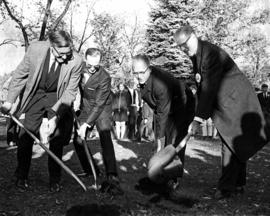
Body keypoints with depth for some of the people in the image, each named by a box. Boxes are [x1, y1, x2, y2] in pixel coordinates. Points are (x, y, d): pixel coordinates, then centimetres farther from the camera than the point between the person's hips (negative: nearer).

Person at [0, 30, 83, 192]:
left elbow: (70, 92, -18)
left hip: (58, 98, -1)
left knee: (56, 138, -5)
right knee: (26, 135, -1)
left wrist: (56, 117, -26)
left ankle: (55, 179, 13)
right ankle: (21, 177, 17)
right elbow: (20, 75, -7)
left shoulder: (76, 61, -25)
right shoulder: (35, 49, -23)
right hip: (36, 95, 1)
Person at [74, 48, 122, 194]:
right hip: (85, 107, 5)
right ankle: (90, 170, 21)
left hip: (102, 109, -5)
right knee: (78, 140, 1)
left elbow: (99, 104, -26)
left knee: (105, 137, -23)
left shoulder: (104, 77, -26)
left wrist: (86, 125, -29)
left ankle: (112, 176, -28)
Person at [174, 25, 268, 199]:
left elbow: (209, 88, -29)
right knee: (237, 145, 13)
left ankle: (227, 186, -5)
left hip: (236, 99, -9)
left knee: (232, 143, -9)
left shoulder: (211, 53, -24)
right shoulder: (196, 55, 6)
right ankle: (238, 184, 22)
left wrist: (199, 118, -30)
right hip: (223, 103, 9)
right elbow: (202, 87, 11)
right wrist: (201, 113, 7)